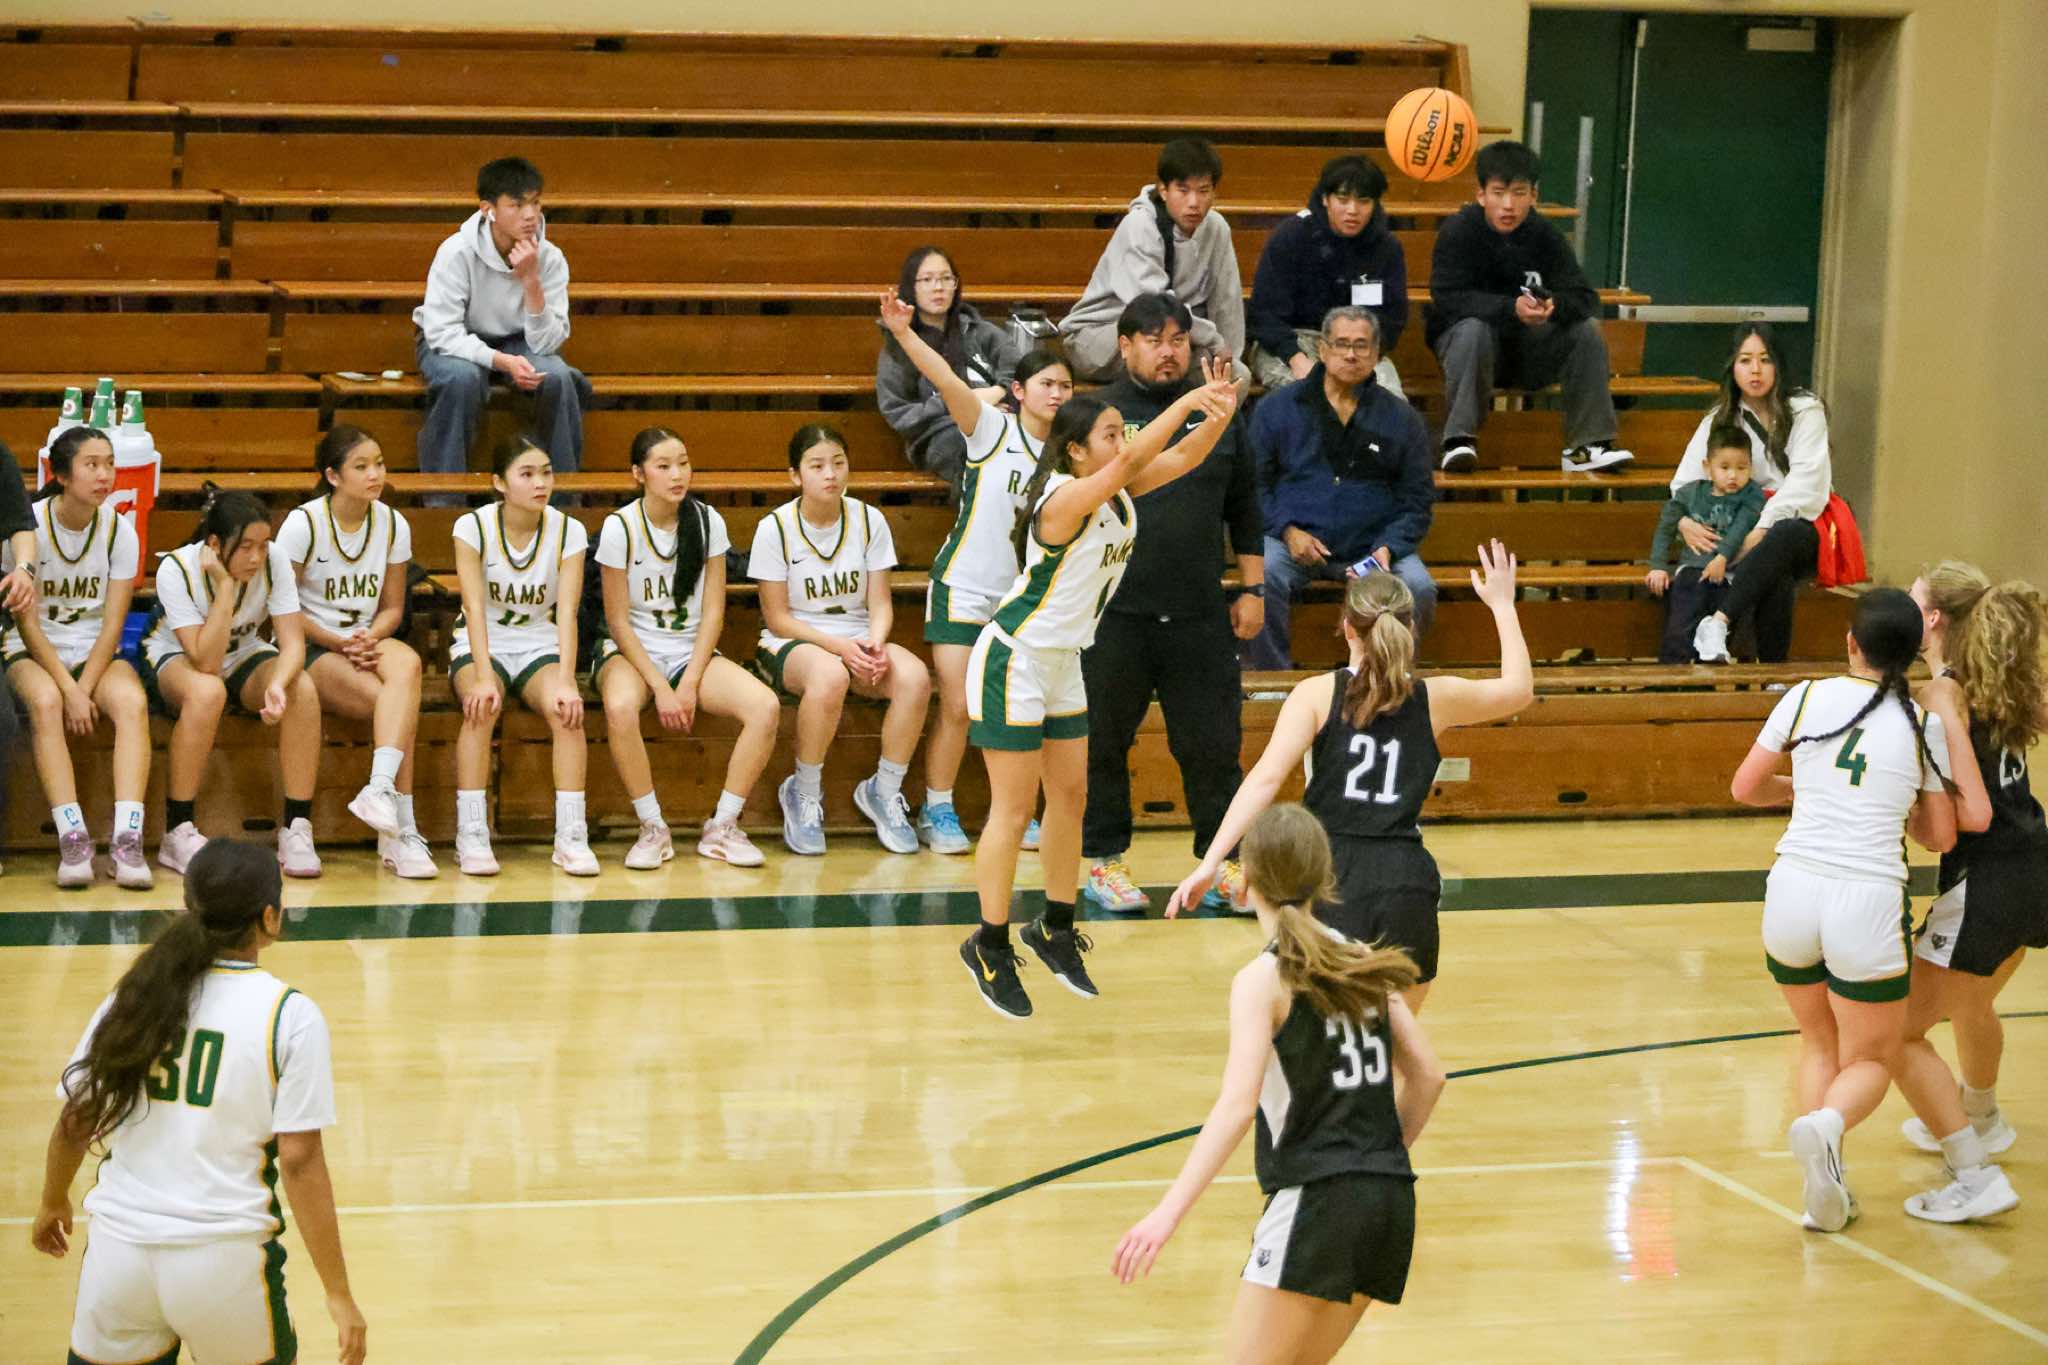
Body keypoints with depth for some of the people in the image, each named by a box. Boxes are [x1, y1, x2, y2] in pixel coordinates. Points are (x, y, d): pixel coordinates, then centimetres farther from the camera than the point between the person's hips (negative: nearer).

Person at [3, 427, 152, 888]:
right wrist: (68, 690, -21)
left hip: (96, 653, 2)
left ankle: (127, 841, -40)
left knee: (132, 701, -31)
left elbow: (112, 624, -4)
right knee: (45, 702, -36)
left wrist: (83, 689, -18)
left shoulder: (119, 531, -2)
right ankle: (72, 838, -41)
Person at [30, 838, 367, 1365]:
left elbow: (75, 1122, 12)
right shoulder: (290, 1016, -8)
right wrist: (339, 1294, -6)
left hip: (118, 1248, 3)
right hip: (223, 1258, -3)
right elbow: (299, 1162, -11)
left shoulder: (133, 995, 4)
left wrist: (53, 1203, 32)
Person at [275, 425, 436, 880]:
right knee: (401, 706, -31)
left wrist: (369, 638, -13)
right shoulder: (303, 524, -10)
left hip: (367, 641, 4)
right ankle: (402, 832, -31)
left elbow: (392, 607, 9)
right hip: (311, 649, -4)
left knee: (406, 663, -35)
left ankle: (380, 791, -45)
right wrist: (338, 643, -17)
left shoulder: (393, 525, 4)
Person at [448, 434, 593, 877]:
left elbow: (566, 612, -15)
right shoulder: (473, 527, -10)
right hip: (481, 646, -1)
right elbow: (475, 607, -18)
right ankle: (471, 836, -29)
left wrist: (565, 681, -29)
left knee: (565, 710, -30)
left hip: (540, 646, 1)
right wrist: (483, 677, -32)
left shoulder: (569, 532, -6)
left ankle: (571, 836, -26)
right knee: (482, 708, -34)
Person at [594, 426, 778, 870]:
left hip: (691, 651, 3)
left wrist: (690, 684, -11)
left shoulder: (708, 521, -1)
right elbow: (619, 621, -8)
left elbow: (713, 612, 0)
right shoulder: (620, 527, -9)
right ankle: (653, 828, -20)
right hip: (631, 651, -3)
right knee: (620, 707, -39)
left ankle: (722, 827, -10)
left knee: (766, 707, -23)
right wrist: (660, 688, -16)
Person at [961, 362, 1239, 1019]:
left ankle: (1055, 929, 25)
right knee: (1013, 809, -4)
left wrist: (1220, 414, -25)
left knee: (1071, 795, 12)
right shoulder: (1064, 499, -25)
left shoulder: (1120, 493, 0)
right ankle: (989, 946, 5)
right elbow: (1131, 461, -40)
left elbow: (1182, 456, -7)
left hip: (1065, 661, 9)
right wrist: (1188, 401, -40)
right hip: (1014, 660, -9)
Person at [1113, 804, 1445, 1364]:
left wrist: (1167, 1214, -23)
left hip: (1315, 1201, -7)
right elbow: (1428, 1075, 13)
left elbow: (1237, 1106, -20)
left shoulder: (1263, 979, -8)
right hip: (1390, 1199, 7)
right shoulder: (1361, 960, 11)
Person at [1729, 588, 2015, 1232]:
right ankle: (1826, 1126, -19)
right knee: (1870, 1059, 16)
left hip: (1792, 891, 2)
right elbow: (1940, 836, 9)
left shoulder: (1808, 698, 3)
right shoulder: (1924, 726, 2)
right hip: (1869, 902, -2)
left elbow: (1745, 788, 11)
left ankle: (1826, 1191, 7)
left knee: (1819, 1041, 24)